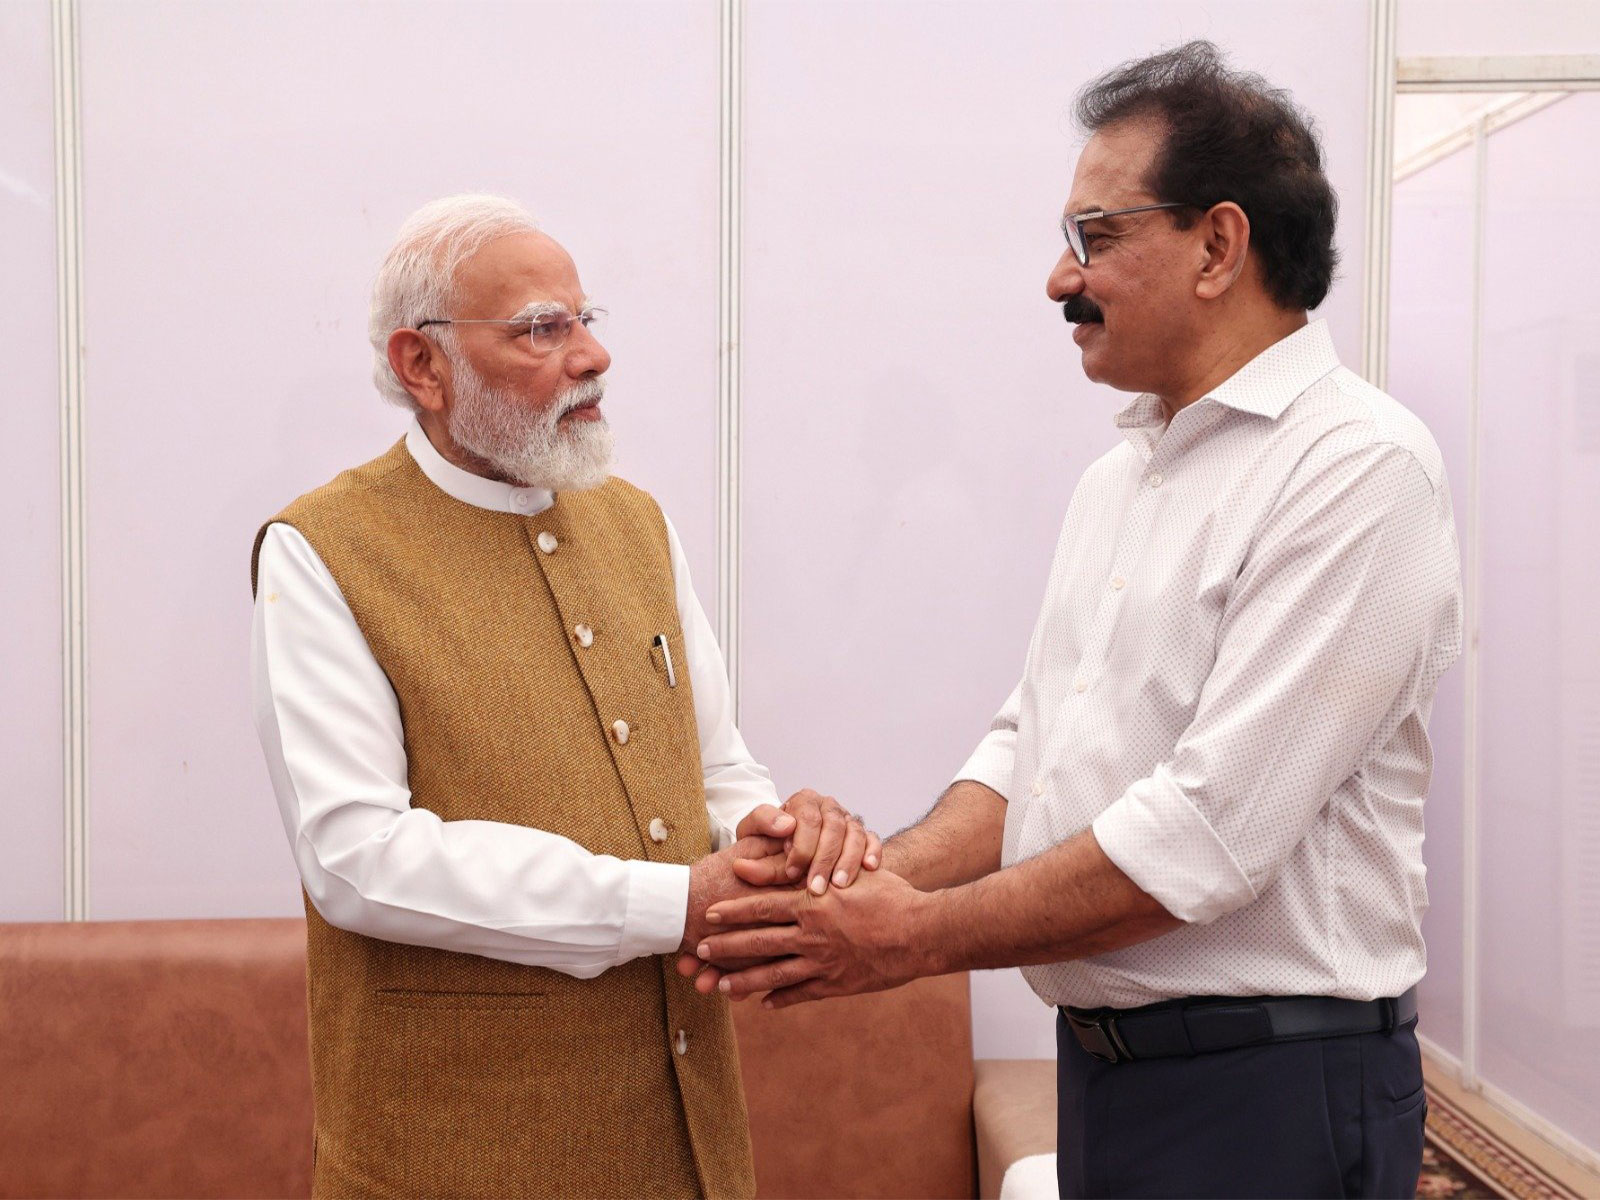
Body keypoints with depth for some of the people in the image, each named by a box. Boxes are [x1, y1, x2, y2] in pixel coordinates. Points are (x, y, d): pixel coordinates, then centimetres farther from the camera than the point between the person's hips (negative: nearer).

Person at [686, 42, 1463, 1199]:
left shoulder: (1359, 465, -17)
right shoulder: (1116, 480, 11)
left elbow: (1211, 832, -23)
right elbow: (1029, 747, 11)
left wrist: (921, 936, -17)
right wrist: (877, 877, -6)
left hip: (1269, 1092, -7)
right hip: (1101, 1057, 7)